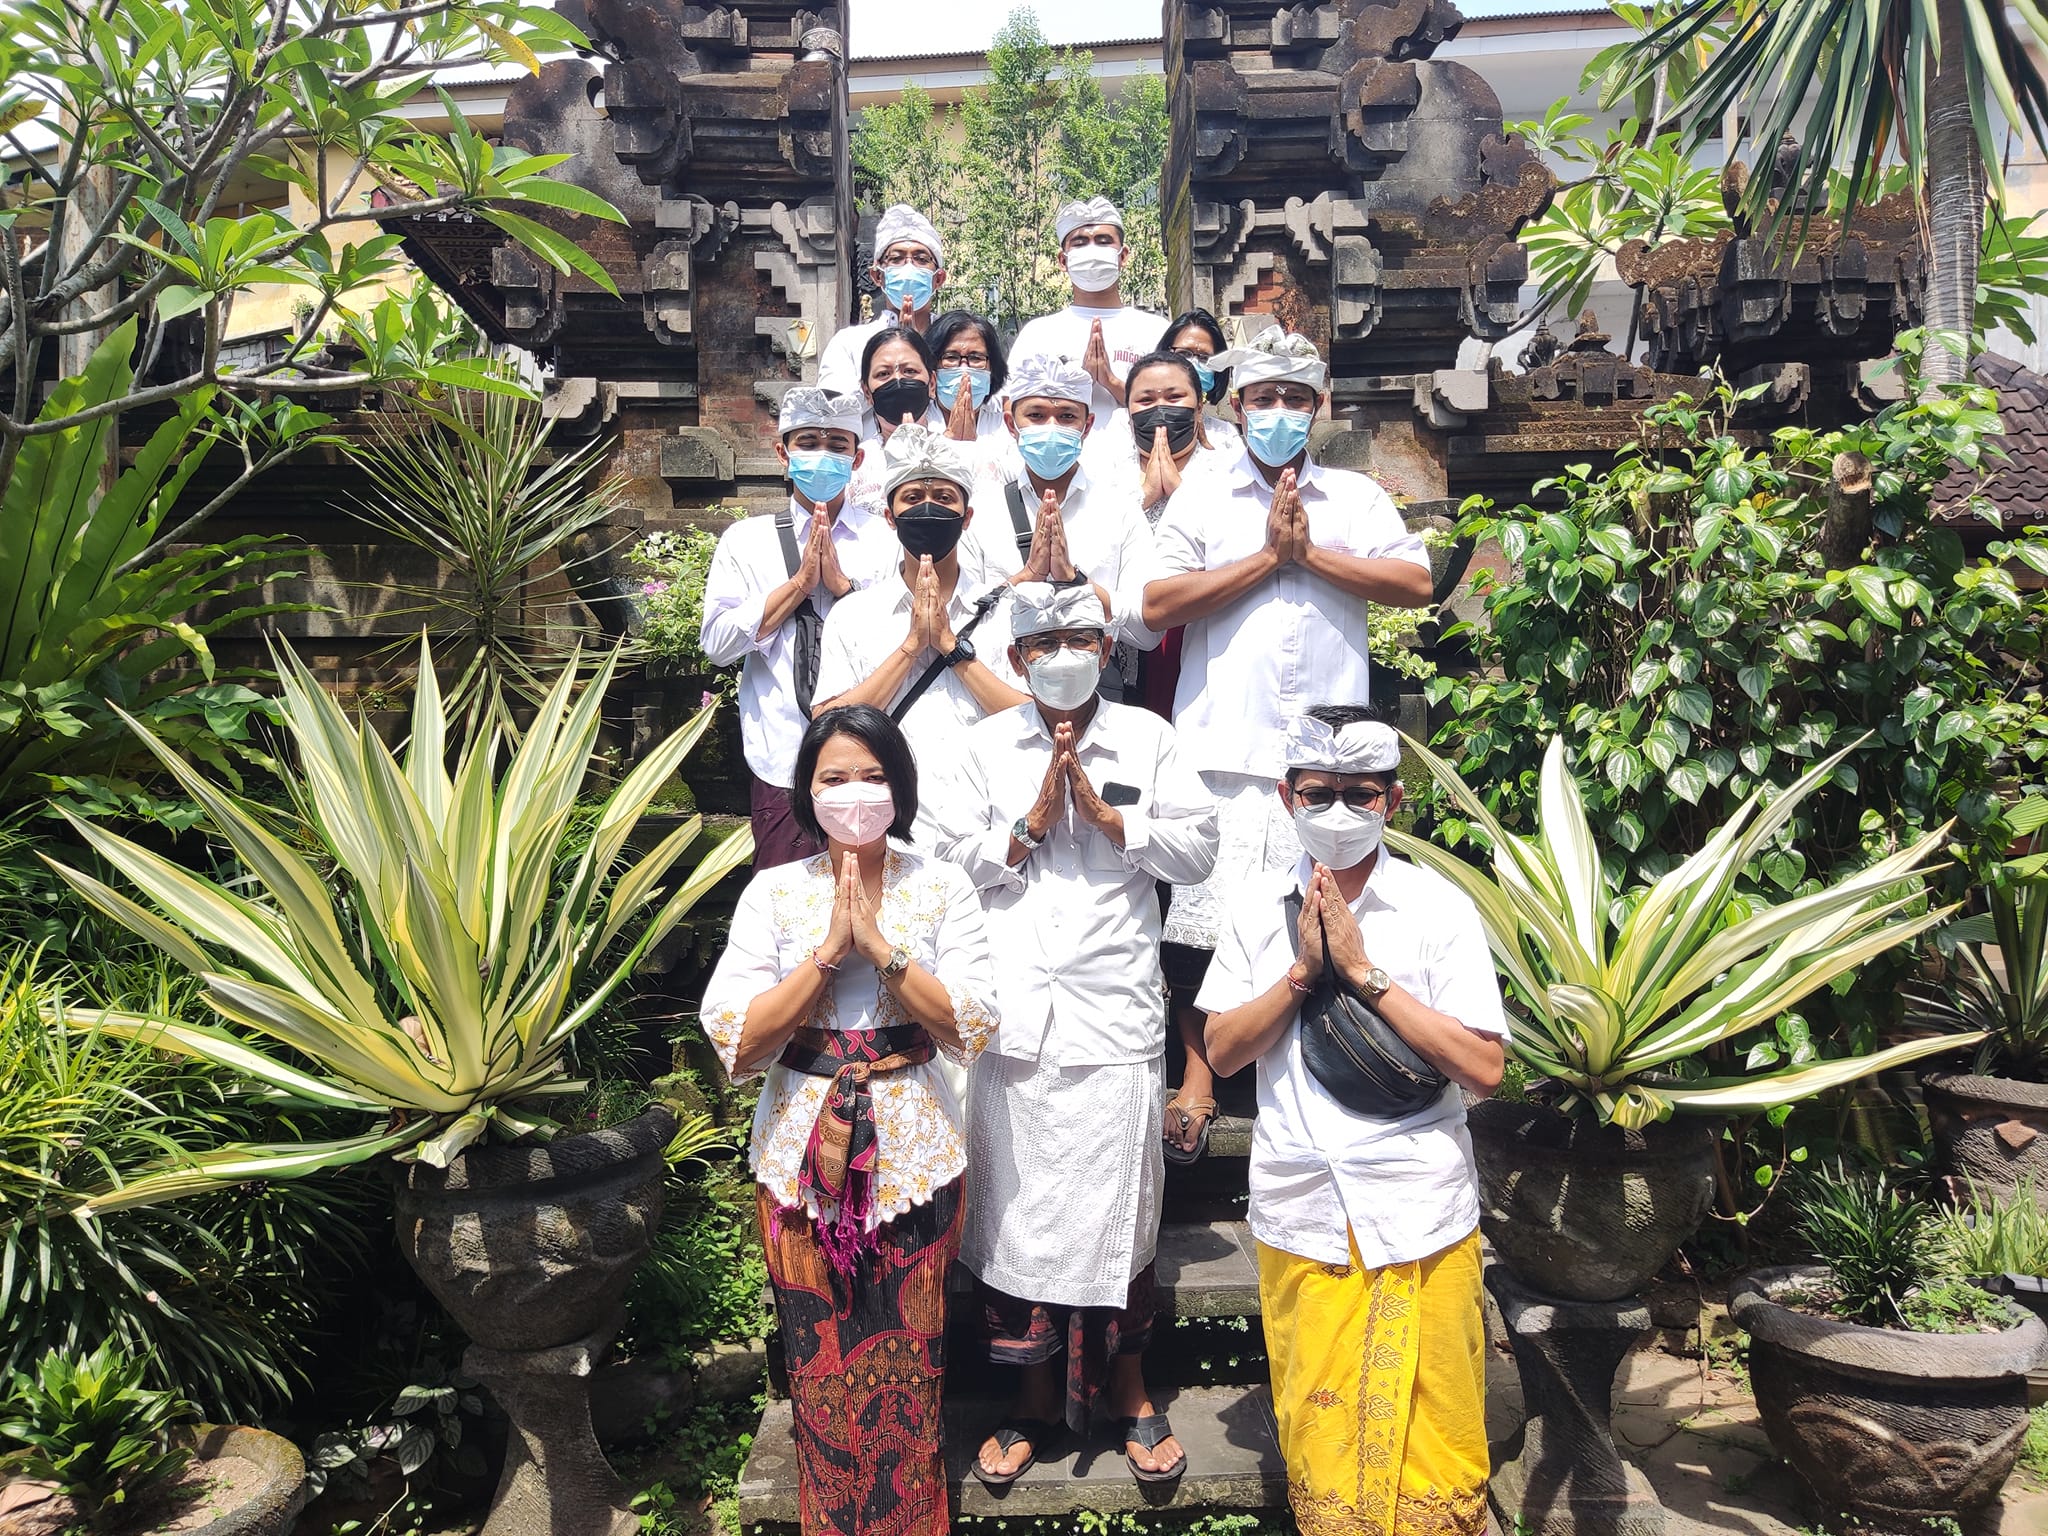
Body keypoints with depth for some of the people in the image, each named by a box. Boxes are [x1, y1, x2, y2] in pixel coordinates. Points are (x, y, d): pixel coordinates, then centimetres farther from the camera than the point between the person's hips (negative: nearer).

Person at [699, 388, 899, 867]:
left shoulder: (887, 539, 8)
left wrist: (842, 583, -12)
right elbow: (717, 642, -1)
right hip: (783, 761, 0)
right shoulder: (746, 540, 10)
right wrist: (800, 583, -6)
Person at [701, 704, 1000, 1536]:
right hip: (802, 1158, 1)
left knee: (907, 1371, 7)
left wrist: (880, 946, -17)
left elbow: (971, 1030, -9)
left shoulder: (942, 888, -1)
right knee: (821, 1371, 9)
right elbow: (734, 1042, -9)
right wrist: (829, 950, -16)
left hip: (912, 1156, 0)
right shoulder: (773, 892, 0)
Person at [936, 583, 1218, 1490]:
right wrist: (1030, 823, -9)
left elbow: (1198, 850, 1)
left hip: (1114, 1015, -1)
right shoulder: (987, 746, 7)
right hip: (1014, 1014, 1)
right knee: (1019, 1202, 8)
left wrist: (1107, 814, -9)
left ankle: (1129, 1393, 27)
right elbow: (956, 862, 4)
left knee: (1118, 1203, 7)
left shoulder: (1147, 739, 5)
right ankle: (1036, 1399, 26)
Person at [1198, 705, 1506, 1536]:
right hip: (1299, 1217, 2)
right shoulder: (1259, 905, 2)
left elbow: (1484, 1068, -13)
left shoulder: (1437, 907, -7)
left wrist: (1363, 971, -18)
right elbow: (1222, 1050, 0)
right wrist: (1302, 969, -13)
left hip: (1417, 1217, -2)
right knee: (1316, 1430, 15)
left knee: (1427, 1436, 8)